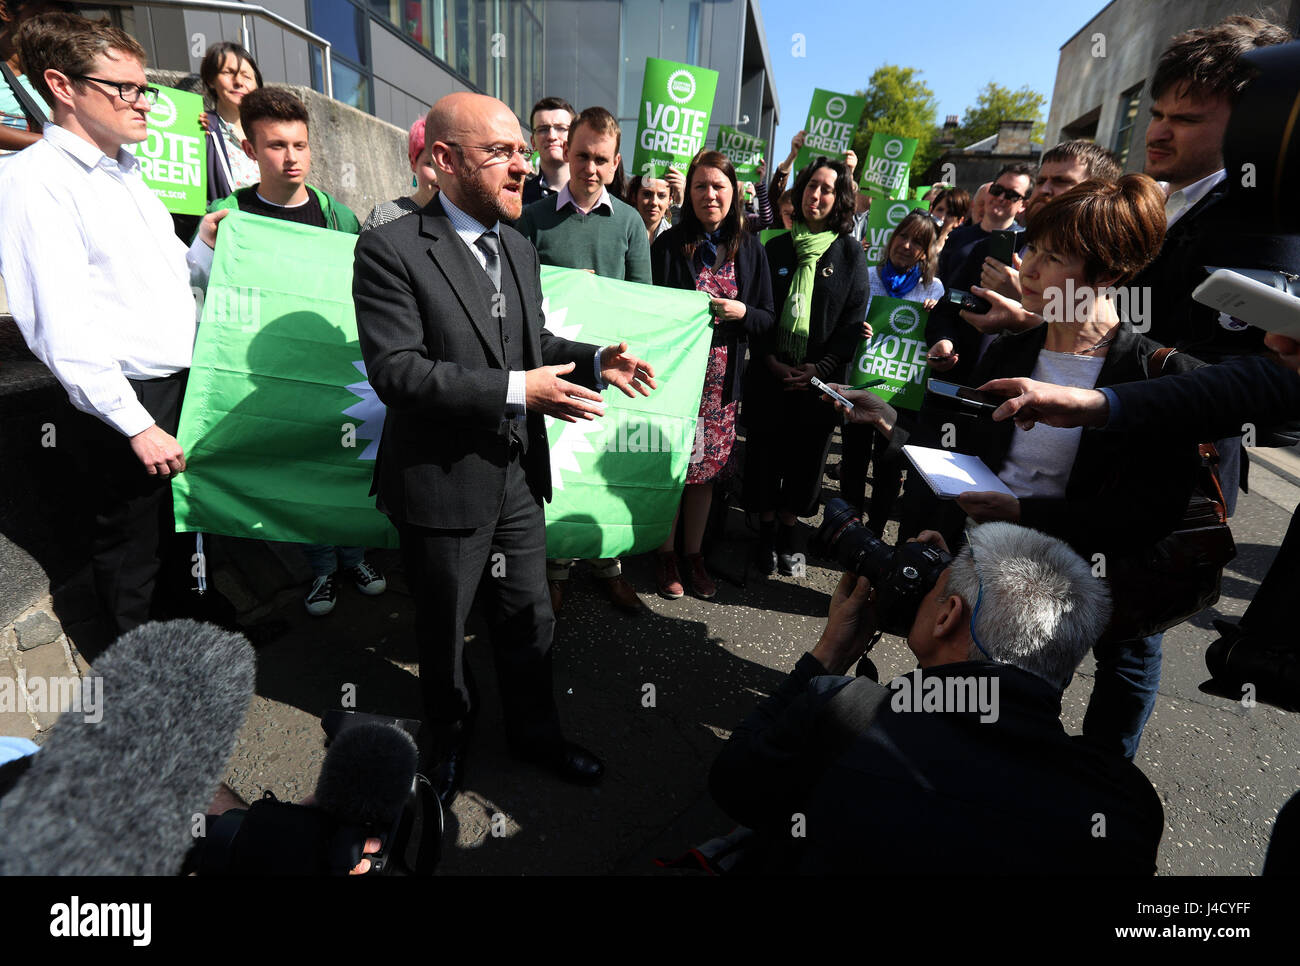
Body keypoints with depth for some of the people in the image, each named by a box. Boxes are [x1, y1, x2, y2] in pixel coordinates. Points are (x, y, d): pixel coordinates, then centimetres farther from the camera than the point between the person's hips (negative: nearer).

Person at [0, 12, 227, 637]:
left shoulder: (127, 175, 14)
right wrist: (138, 425, -20)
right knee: (130, 555, 9)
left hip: (186, 390, 8)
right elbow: (63, 330, -19)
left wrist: (204, 249, 0)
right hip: (125, 404, -8)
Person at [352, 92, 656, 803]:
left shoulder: (520, 250, 10)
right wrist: (516, 391, -28)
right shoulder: (392, 249, -15)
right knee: (443, 629, 17)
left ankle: (535, 731, 42)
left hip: (518, 476, 6)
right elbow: (396, 371, -23)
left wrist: (597, 363, -1)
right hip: (442, 484, -5)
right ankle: (449, 737, 45)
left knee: (528, 618, 18)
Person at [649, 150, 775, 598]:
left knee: (707, 467, 9)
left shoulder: (750, 249, 8)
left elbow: (768, 319, 7)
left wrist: (741, 312, -11)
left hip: (722, 380, 3)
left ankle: (694, 554, 25)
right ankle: (666, 554, 20)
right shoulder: (669, 244, 0)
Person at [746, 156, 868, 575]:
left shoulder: (851, 253, 3)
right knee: (765, 452, 6)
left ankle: (788, 532, 26)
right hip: (769, 373, 1)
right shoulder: (776, 248, 7)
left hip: (819, 378, -1)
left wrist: (821, 368, -12)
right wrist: (769, 359, -11)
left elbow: (853, 321, 0)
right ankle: (766, 531, 23)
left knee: (806, 456, 8)